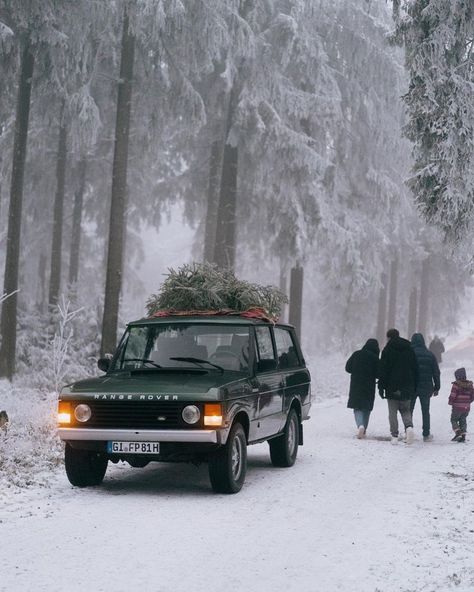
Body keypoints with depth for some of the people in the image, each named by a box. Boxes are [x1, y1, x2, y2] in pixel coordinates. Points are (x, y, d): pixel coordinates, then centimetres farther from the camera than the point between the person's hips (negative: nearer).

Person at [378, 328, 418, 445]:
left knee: (393, 412, 4)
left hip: (392, 387, -4)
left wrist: (381, 387, -4)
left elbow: (383, 370, -8)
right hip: (407, 387, 4)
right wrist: (414, 388, 16)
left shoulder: (387, 350, -5)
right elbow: (415, 369, 11)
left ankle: (394, 436, 0)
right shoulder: (409, 349, 9)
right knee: (406, 410, 13)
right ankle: (409, 426, -14)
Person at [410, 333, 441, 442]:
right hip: (426, 387, 2)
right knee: (425, 411, 9)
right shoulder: (430, 355, 2)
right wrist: (437, 387, 12)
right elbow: (436, 372, 4)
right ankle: (426, 435, 10)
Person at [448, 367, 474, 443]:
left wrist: (450, 402, 3)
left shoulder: (456, 384, -13)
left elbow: (453, 395, -15)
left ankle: (458, 433, -10)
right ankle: (463, 436, 7)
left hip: (457, 407, -5)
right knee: (463, 421, 14)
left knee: (454, 420, 9)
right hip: (467, 407, 5)